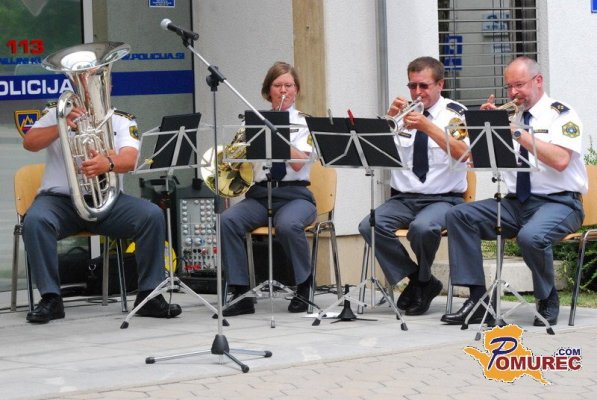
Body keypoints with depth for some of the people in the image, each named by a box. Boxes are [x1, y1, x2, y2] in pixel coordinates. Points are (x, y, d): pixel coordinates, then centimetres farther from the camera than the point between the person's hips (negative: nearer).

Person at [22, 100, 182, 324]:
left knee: (153, 216, -22)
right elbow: (29, 143, -6)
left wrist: (108, 163, -34)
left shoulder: (122, 120, 9)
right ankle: (50, 298, -24)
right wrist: (62, 126, -22)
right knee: (35, 221, -33)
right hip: (60, 198, -1)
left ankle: (149, 296, -14)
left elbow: (129, 160, -10)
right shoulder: (57, 113, 9)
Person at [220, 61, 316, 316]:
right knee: (228, 220, -28)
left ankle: (304, 287, -12)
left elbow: (297, 163, -10)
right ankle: (240, 293, -24)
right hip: (260, 193, 3)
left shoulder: (304, 123, 7)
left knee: (287, 225, -37)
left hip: (294, 194, -3)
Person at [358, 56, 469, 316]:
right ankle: (418, 281, -6)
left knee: (422, 227, -36)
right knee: (369, 226, -24)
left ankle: (421, 280, -4)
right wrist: (390, 117, -16)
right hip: (403, 198, 4)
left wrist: (428, 127, -29)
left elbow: (463, 154, -19)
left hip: (444, 199, -4)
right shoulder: (402, 112, 10)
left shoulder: (454, 113, 0)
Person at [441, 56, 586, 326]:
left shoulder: (561, 115, -3)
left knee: (531, 236, -37)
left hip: (557, 203, -6)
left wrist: (519, 133, -22)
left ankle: (548, 302, -9)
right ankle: (477, 300, -14)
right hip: (515, 202, 6)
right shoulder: (510, 116, 14)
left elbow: (560, 160, -21)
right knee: (459, 216, -12)